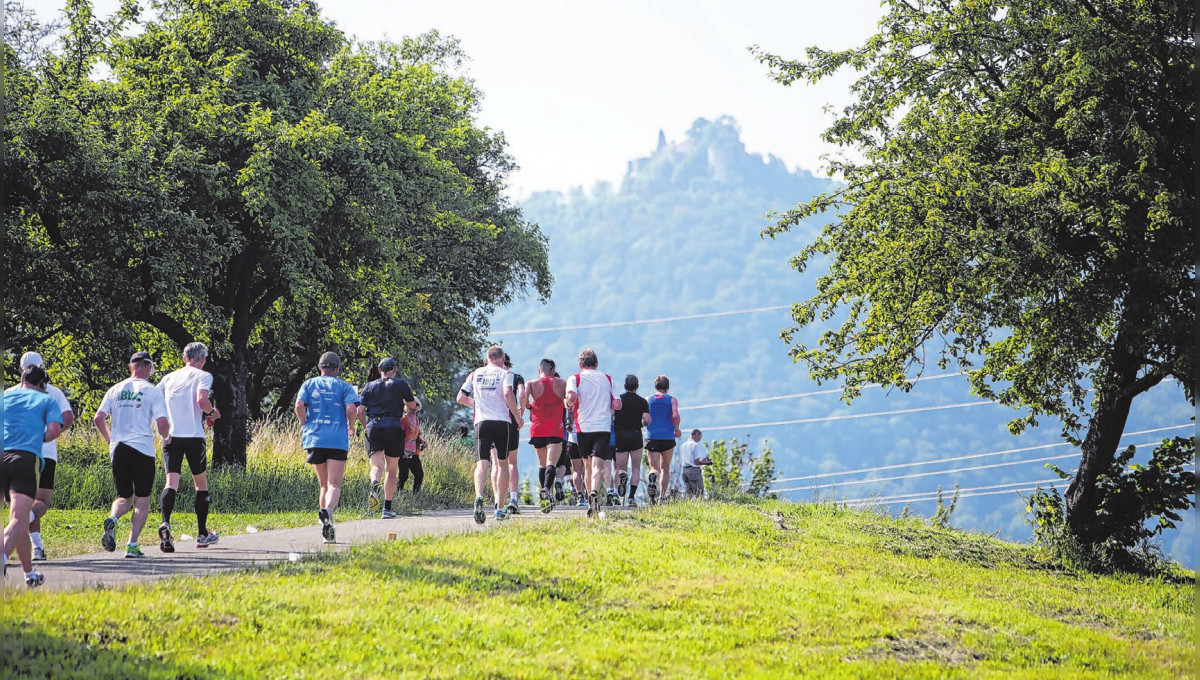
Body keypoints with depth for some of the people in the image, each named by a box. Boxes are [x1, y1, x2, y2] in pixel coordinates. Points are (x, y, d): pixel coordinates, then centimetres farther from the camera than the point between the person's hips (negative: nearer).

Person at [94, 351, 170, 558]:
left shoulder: (115, 390, 9)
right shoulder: (152, 391, -2)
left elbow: (98, 418, 5)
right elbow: (162, 423, -9)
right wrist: (166, 437, 12)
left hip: (118, 448, 4)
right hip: (143, 448, -4)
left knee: (125, 498, 16)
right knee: (142, 500, 6)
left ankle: (112, 519, -16)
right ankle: (132, 545, -4)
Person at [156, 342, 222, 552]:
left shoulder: (169, 377, 15)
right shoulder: (203, 376, 1)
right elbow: (202, 400, -16)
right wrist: (212, 413, 3)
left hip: (170, 435, 3)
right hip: (194, 435, -3)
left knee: (171, 481, -5)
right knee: (201, 482, 13)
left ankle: (165, 523, -32)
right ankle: (202, 534, 19)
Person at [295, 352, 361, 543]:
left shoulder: (309, 384, 12)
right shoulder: (344, 386, 7)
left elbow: (299, 405, -3)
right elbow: (352, 408, -8)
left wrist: (304, 424, 13)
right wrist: (350, 426, 10)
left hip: (314, 439, 3)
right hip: (337, 441, -3)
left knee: (324, 485, 16)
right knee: (334, 485, -7)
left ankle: (325, 527, 11)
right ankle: (327, 510, -37)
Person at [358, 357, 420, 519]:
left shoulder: (370, 386, 13)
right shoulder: (401, 384, 8)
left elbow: (360, 410, 6)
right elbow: (412, 406, 16)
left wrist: (366, 426, 21)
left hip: (373, 427, 1)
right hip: (393, 427, -1)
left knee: (376, 466, -1)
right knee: (391, 469, 8)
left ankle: (375, 484, -38)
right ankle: (387, 509, 7)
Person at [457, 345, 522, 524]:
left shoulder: (475, 374, 13)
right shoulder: (505, 373, 3)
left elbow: (461, 398, 16)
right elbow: (508, 393, -15)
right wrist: (517, 417, -7)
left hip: (481, 422, 1)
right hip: (501, 421, -1)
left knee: (482, 463, -7)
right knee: (502, 462, 12)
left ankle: (479, 496, -35)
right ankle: (500, 508, 13)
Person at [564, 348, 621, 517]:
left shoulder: (575, 378, 4)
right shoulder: (607, 379, 11)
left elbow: (571, 397, -15)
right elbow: (617, 405, 7)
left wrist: (569, 405, 6)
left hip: (584, 427, 0)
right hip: (604, 427, 0)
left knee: (588, 465, 16)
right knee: (598, 465, -10)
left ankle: (592, 499, 18)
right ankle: (595, 493, -35)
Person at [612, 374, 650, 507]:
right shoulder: (642, 401, 2)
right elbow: (647, 419, -9)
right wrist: (641, 424, 12)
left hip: (619, 437, 1)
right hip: (635, 436, -1)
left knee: (621, 467, 11)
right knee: (636, 468, 9)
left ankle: (622, 476, -27)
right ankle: (631, 497, -2)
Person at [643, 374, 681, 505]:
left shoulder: (647, 400, 8)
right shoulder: (672, 400, 3)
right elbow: (675, 415, -13)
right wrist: (677, 429, 4)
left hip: (652, 439, 0)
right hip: (668, 439, 0)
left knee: (654, 468, 0)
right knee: (665, 469, 15)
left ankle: (652, 479, -36)